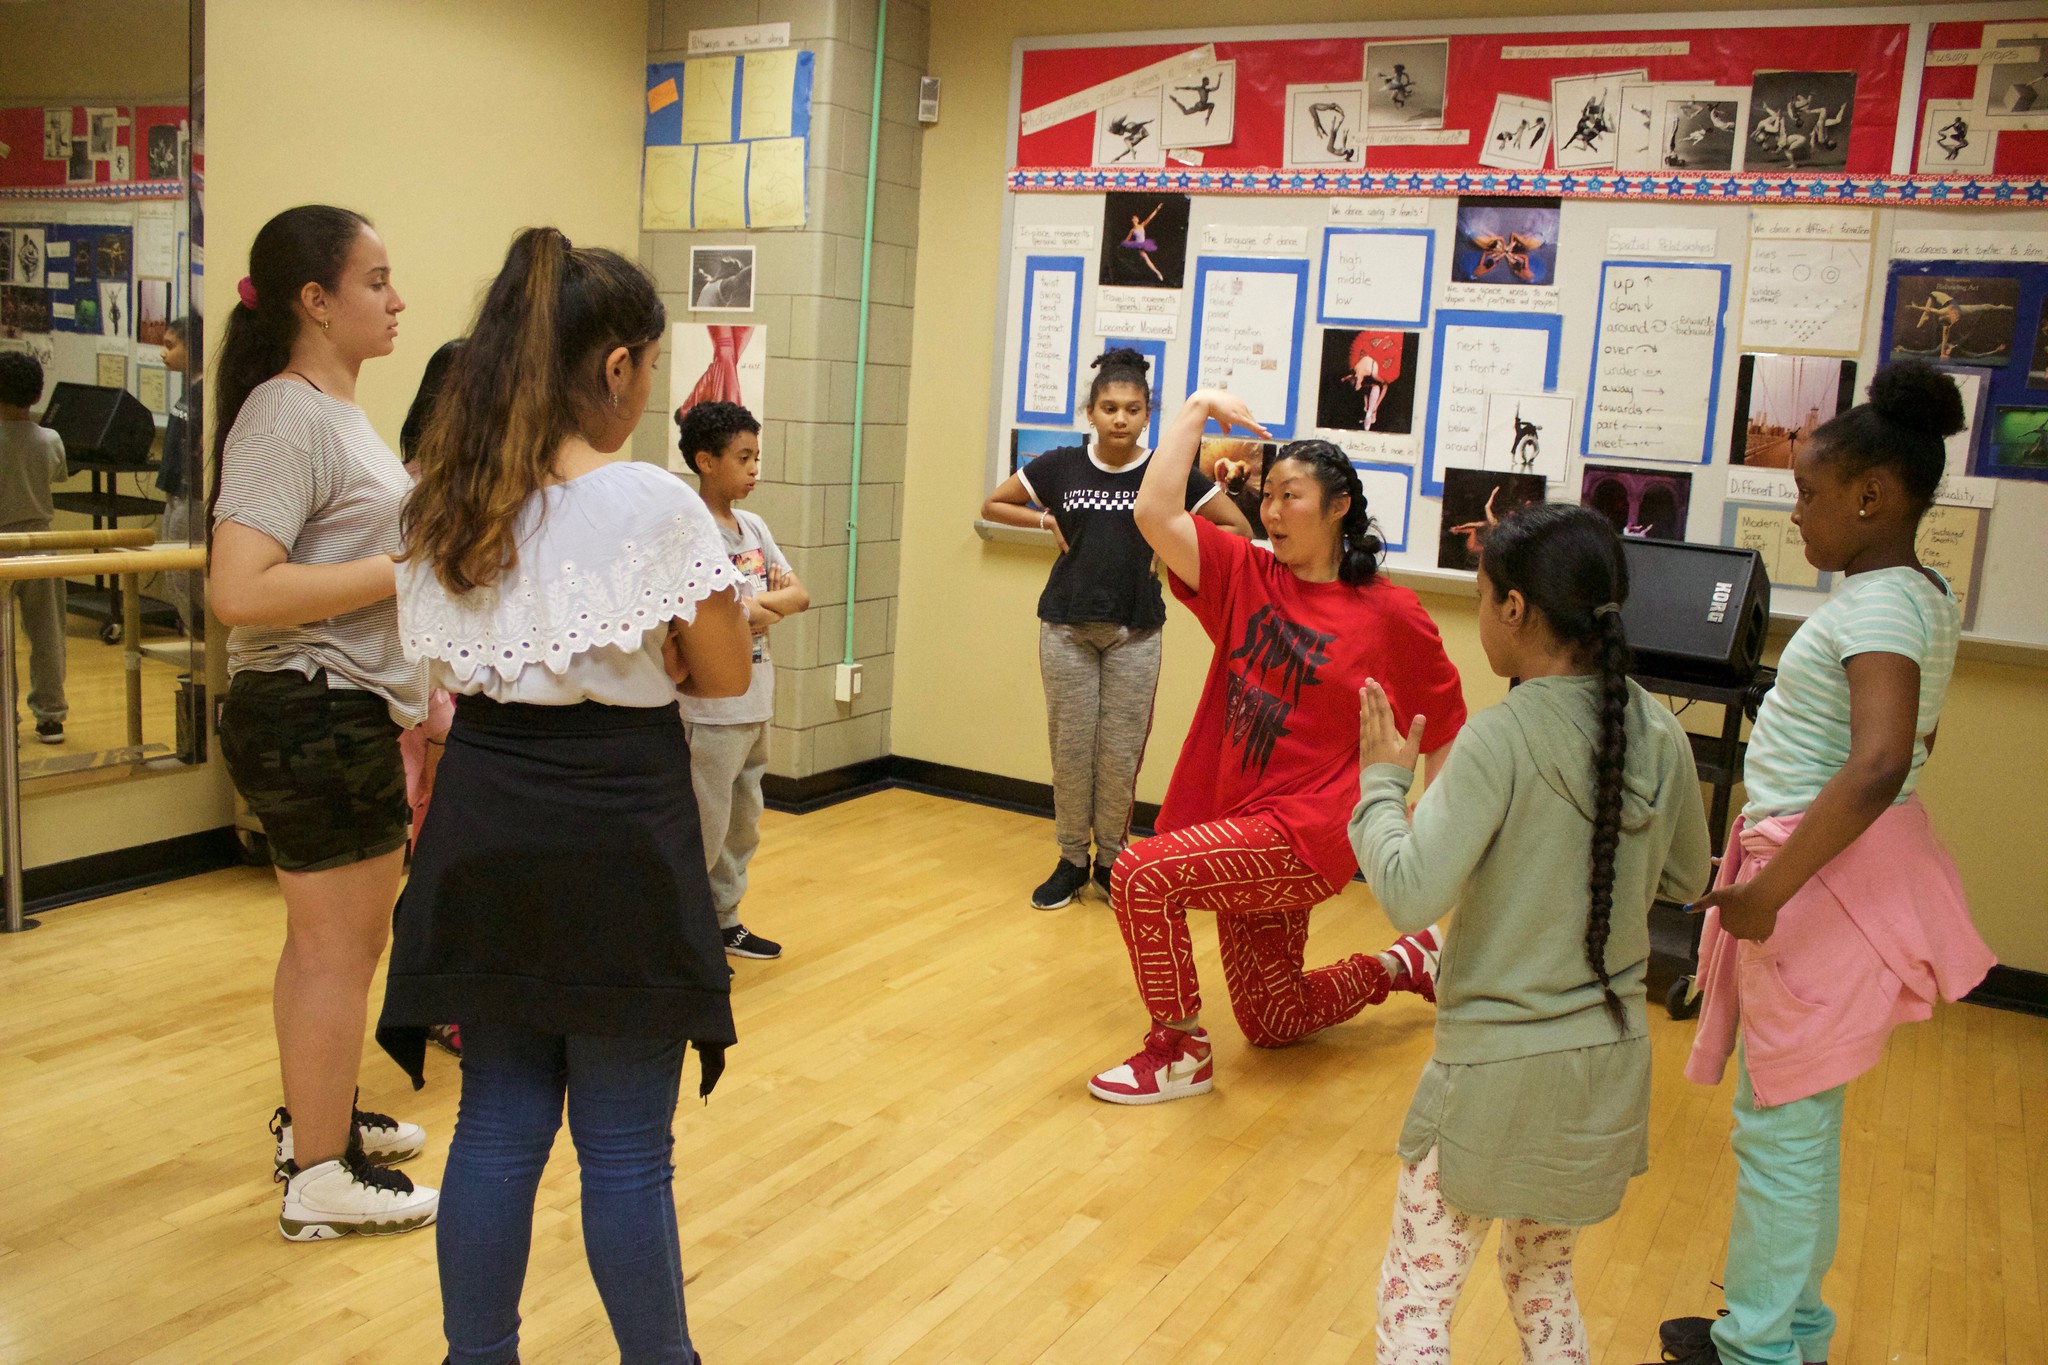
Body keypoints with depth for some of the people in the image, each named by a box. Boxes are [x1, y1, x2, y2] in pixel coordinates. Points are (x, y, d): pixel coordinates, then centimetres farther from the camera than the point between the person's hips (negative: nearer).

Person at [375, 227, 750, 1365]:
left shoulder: (452, 502, 4)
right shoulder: (657, 506, -15)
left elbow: (447, 667, 13)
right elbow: (722, 677, -5)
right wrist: (727, 589, 11)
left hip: (486, 832, 6)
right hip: (617, 837, -6)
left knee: (499, 1126, 18)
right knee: (626, 1150, 8)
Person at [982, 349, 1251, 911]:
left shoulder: (1168, 472, -4)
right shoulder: (1061, 466, -1)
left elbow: (1238, 528, 3)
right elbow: (993, 505, 11)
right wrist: (1050, 522, 0)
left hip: (1135, 633, -1)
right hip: (1067, 627, 1)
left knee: (1121, 752, 4)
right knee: (1070, 748, 6)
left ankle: (1111, 860, 21)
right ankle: (1070, 860, 20)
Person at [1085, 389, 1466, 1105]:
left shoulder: (1388, 612, -7)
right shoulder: (1245, 576, 2)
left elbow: (1448, 721, 3)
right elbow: (1155, 513, -11)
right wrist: (1198, 407, -7)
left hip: (1305, 835, -6)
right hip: (1239, 824, 6)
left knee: (1142, 874, -26)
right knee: (1272, 1023, 20)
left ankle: (1179, 1053, -7)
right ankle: (1405, 964, 45)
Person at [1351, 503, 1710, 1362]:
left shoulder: (1501, 741, -21)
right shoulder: (1660, 736, -3)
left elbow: (1409, 896, -25)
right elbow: (1684, 881, 11)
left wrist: (1382, 781, -10)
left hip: (1499, 1071, -6)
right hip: (1611, 1064, 6)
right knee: (1544, 1284, 27)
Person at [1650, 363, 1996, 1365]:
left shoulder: (1878, 605, -21)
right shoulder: (1923, 595, 10)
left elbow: (1879, 764, -35)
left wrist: (1768, 892, -32)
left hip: (1822, 873, -10)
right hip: (1840, 867, 10)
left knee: (1778, 1123, 1)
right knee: (1801, 1116, 19)